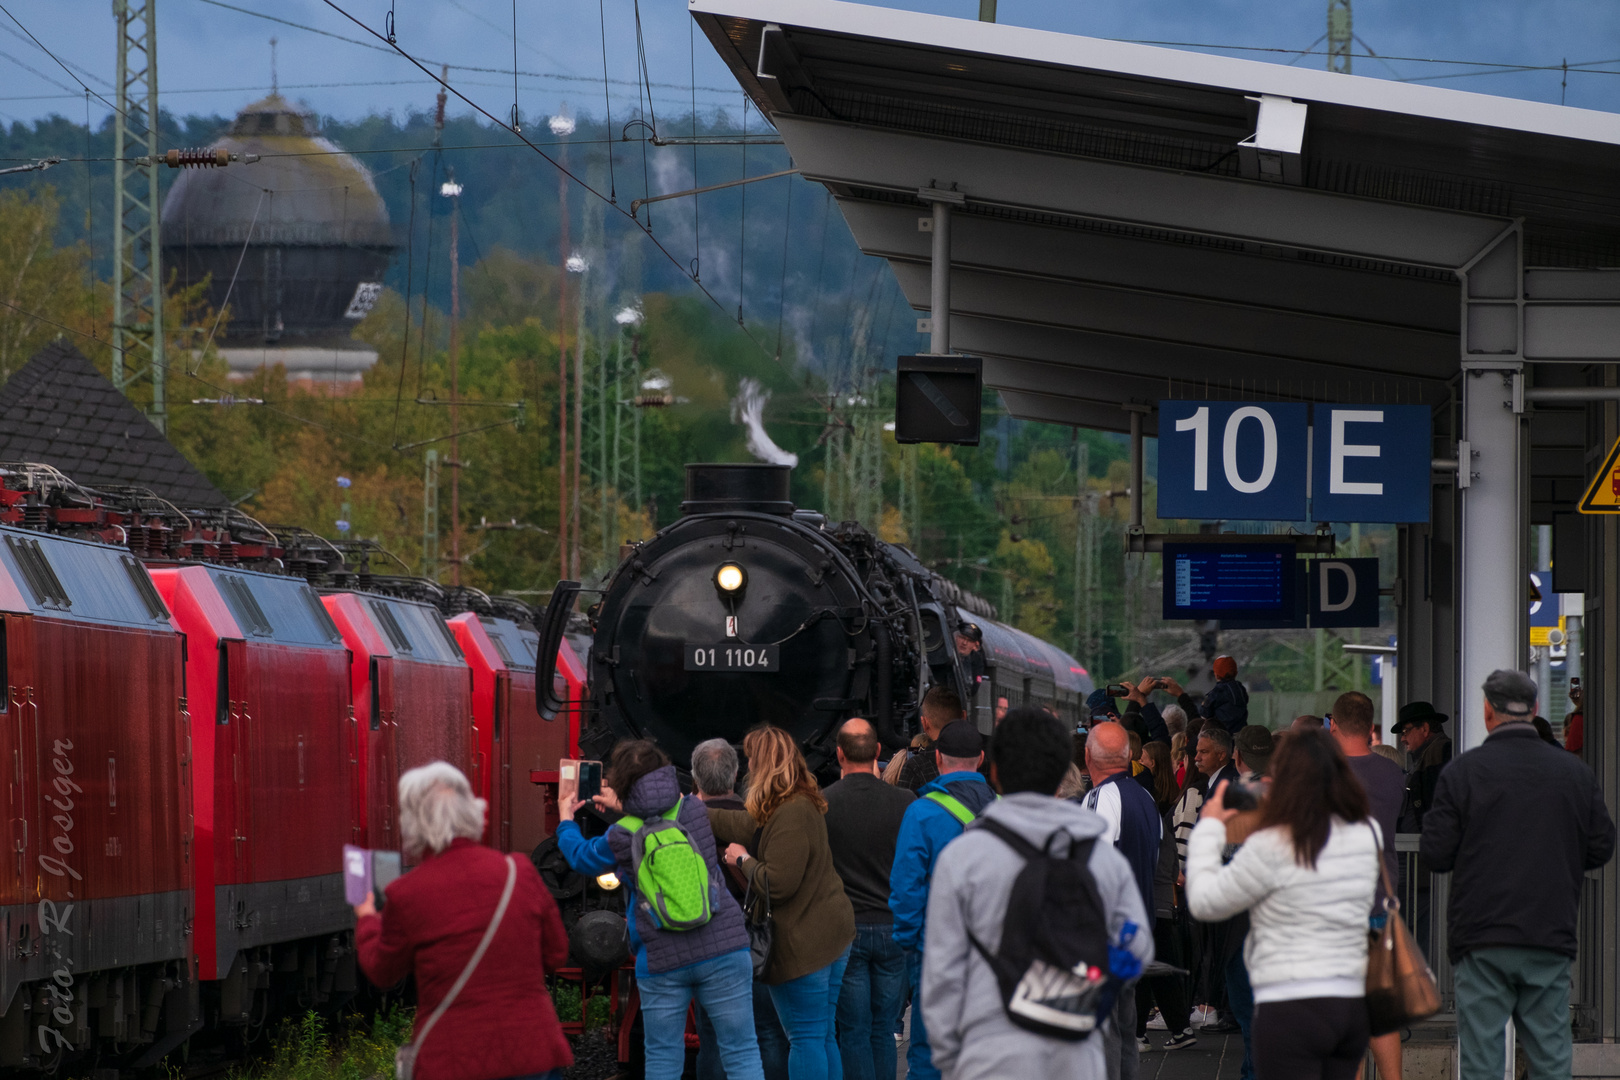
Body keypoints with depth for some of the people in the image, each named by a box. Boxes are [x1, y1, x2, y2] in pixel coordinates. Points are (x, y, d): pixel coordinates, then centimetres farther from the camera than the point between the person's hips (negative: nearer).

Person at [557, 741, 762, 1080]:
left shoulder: (620, 839, -6)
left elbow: (582, 858, 17)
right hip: (722, 950, 1)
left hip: (662, 962, -1)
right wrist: (623, 807, 37)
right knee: (740, 1052, 1)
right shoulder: (693, 811, 1)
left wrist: (566, 820, 36)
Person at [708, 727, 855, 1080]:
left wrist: (743, 861, -5)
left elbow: (778, 884, -23)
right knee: (824, 1036, 13)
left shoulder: (790, 815, -20)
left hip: (802, 942, -9)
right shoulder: (807, 805, 12)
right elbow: (746, 826, 22)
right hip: (832, 935, 9)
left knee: (805, 1037, -5)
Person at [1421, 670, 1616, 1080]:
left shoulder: (1461, 771, -4)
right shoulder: (1576, 772, 4)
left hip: (1482, 941, -2)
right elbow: (1602, 848, 8)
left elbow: (1436, 855, -6)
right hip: (1551, 938, 2)